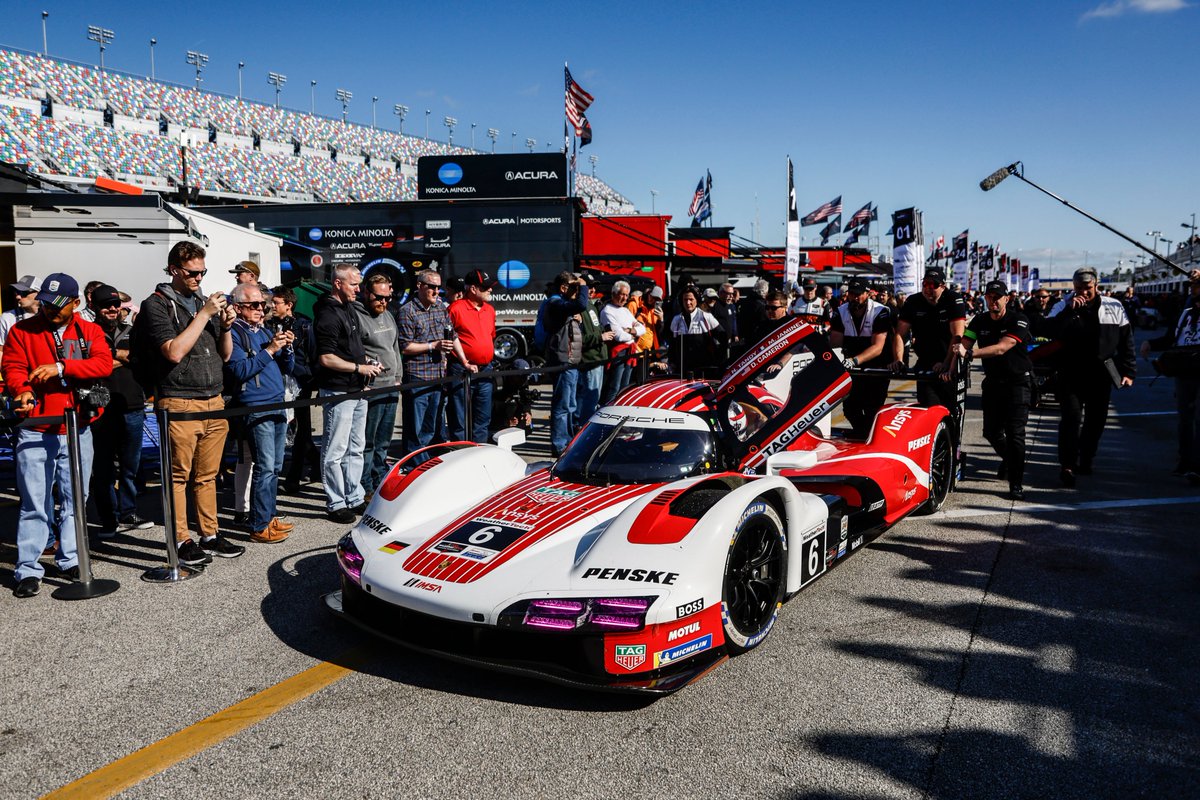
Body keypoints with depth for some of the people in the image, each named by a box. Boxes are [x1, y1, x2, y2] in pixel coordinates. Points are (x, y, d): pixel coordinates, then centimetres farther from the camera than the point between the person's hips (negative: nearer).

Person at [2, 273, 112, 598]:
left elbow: (104, 364, -8)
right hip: (35, 431, -2)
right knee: (34, 502, -3)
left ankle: (70, 560, 23)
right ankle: (28, 569, 5)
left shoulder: (89, 331, 8)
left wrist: (61, 366, -19)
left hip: (78, 430, 2)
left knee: (74, 499, 11)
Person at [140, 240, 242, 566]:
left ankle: (210, 535, 18)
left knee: (207, 475, 11)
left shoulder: (204, 301, 17)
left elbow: (225, 355, 18)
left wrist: (225, 327, -1)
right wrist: (204, 315, -14)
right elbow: (174, 352, -16)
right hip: (179, 403, -6)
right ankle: (181, 541, 8)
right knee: (178, 476, 0)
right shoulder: (156, 305, -3)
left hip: (213, 401, 6)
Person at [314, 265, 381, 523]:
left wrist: (367, 363, 10)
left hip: (357, 391, 10)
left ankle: (355, 498, 25)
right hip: (337, 393, -10)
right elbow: (327, 358, -21)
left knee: (355, 448, 16)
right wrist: (359, 368, -15)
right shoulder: (327, 315, -16)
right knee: (335, 451, 0)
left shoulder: (349, 311, 15)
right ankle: (336, 504, 8)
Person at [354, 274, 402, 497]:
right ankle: (366, 488, 6)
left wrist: (397, 379, 21)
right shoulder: (356, 316, -11)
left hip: (390, 388, 8)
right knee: (367, 443, -2)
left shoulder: (388, 316, 17)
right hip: (370, 390, -8)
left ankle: (381, 482, 27)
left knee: (383, 442, 16)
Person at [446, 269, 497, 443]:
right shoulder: (456, 309, -9)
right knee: (459, 421, 1)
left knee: (483, 420, 13)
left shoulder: (490, 310, 13)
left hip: (485, 371, 7)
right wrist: (463, 362, -7)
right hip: (461, 371, -7)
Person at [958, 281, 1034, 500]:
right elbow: (963, 344, -11)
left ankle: (1016, 484, -5)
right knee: (991, 431, 10)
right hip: (993, 382, 5)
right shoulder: (979, 321, 1)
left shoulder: (1018, 321, -15)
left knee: (1015, 433, -12)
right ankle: (1008, 458, 43)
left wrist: (969, 353, -40)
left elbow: (1001, 348, -29)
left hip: (1018, 382, -5)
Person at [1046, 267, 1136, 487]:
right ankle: (1067, 466, -7)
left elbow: (1126, 340, 7)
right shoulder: (1063, 307, -2)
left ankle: (1085, 461, 27)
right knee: (1072, 417, -12)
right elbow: (1050, 331, -19)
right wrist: (1069, 310, -26)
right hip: (1071, 373, -3)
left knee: (1096, 419, 11)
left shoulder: (1114, 307, 3)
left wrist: (1128, 371, 4)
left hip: (1101, 373, 3)